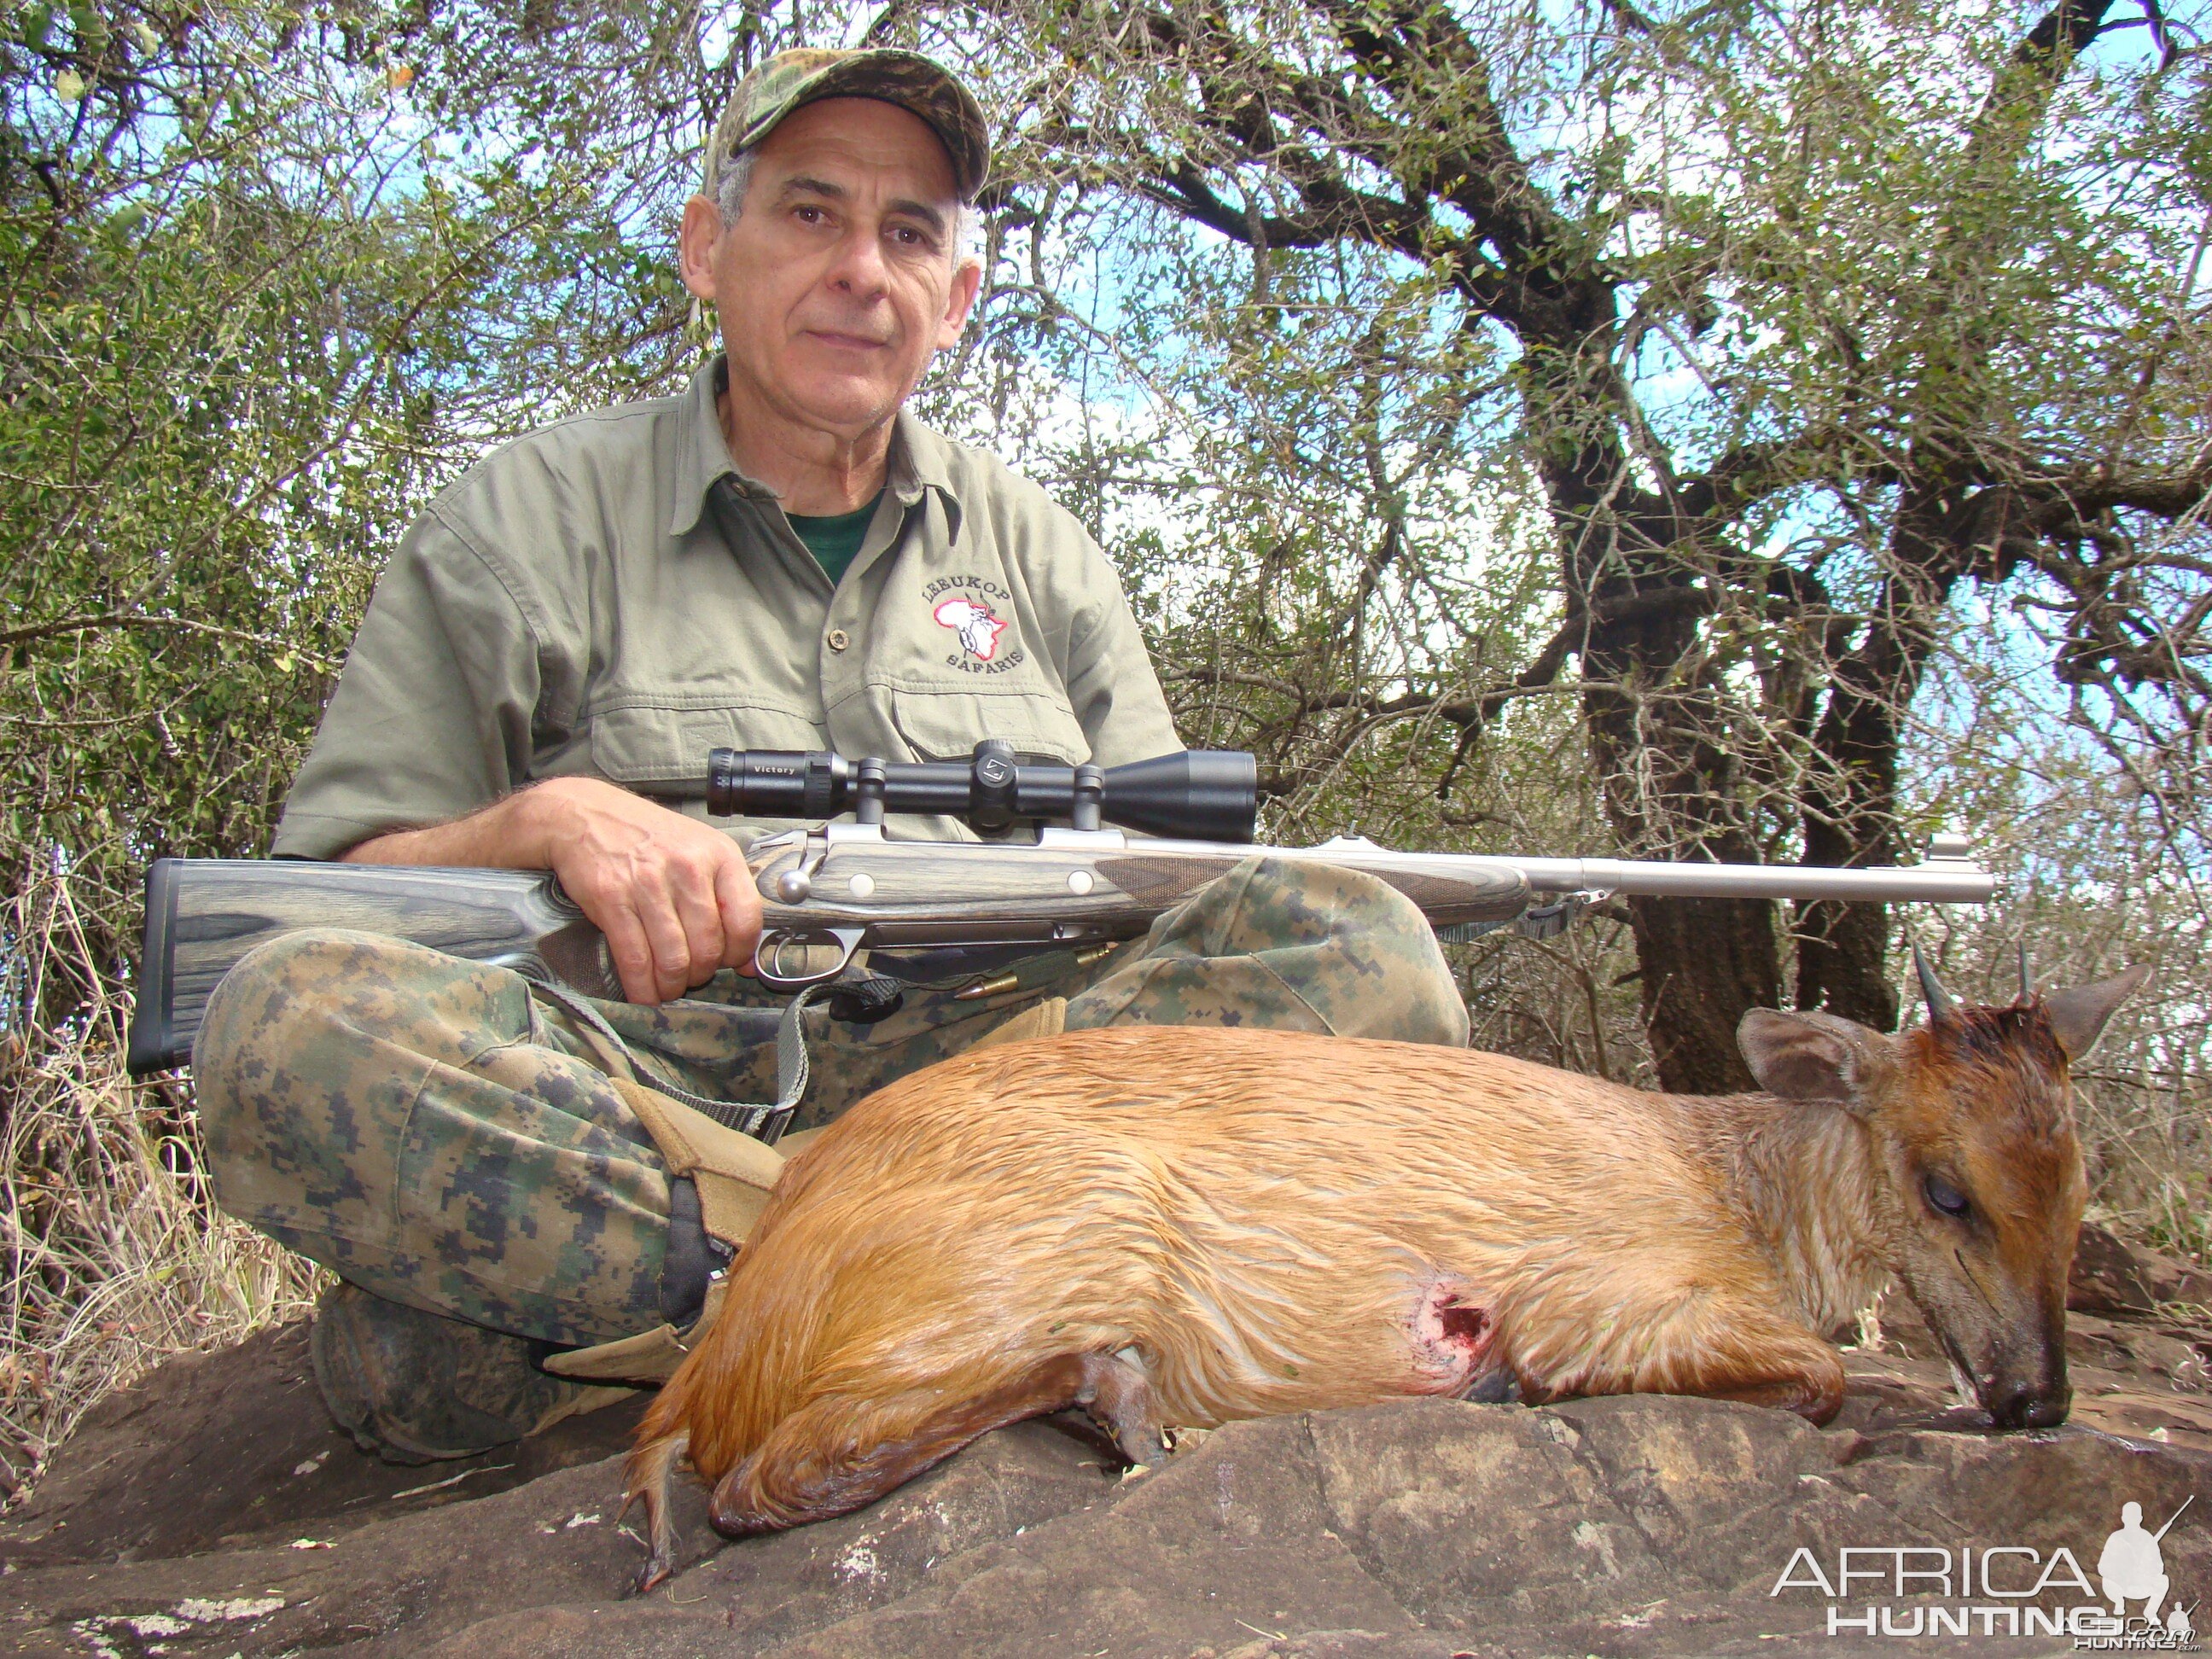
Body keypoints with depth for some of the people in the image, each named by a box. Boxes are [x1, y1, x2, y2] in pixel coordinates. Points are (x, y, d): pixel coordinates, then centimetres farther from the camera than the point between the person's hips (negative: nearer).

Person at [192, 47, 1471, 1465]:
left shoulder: (1035, 549, 18)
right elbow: (336, 889, 5)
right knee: (292, 1018, -29)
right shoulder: (534, 520, 9)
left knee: (1357, 945, -22)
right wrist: (546, 820, -16)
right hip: (638, 1098, -2)